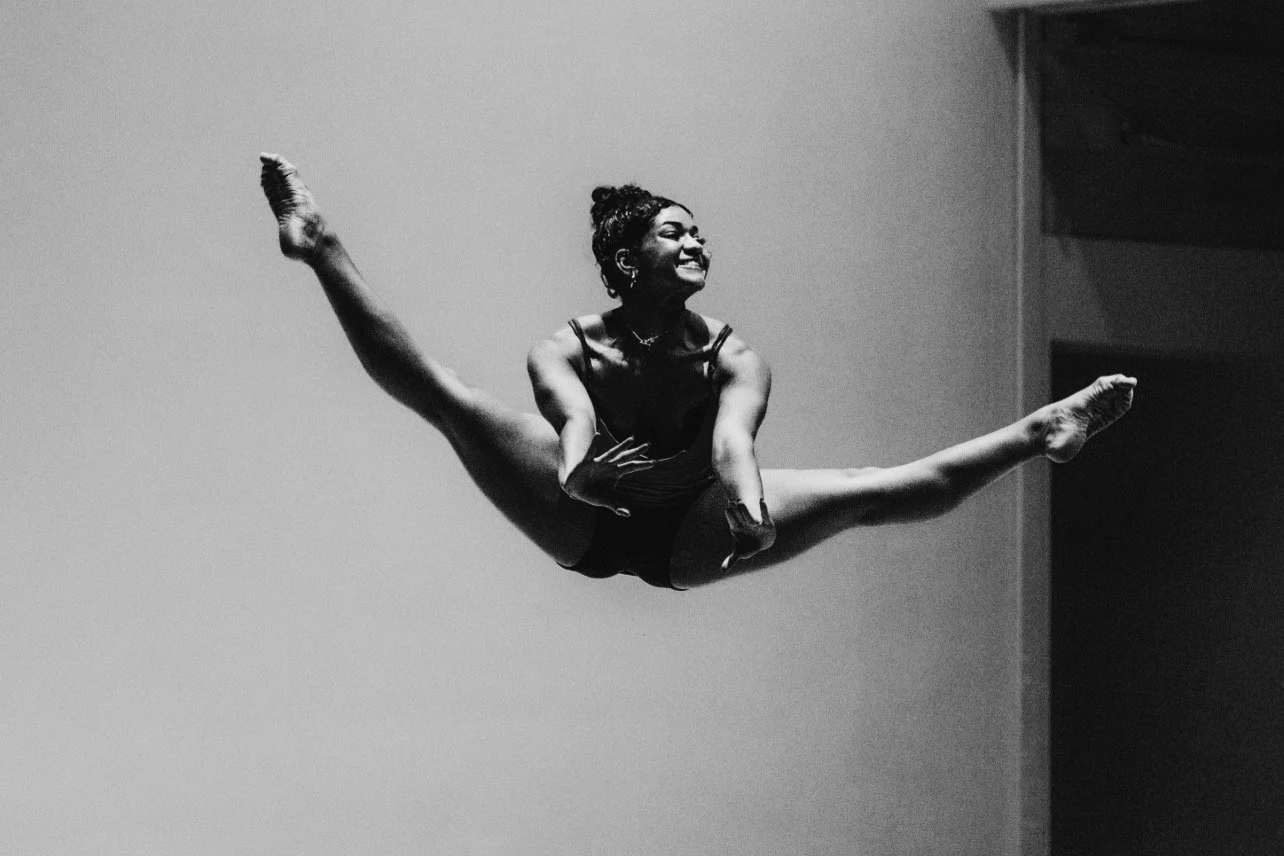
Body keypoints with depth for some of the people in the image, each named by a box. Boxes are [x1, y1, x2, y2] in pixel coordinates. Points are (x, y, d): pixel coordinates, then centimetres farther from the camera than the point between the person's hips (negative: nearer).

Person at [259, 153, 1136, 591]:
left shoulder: (736, 360, 0)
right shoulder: (568, 348, -3)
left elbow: (733, 443, -22)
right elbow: (576, 426, -27)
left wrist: (748, 504, -46)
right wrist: (580, 470, -52)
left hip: (684, 536, 1)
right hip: (585, 523, -1)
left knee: (878, 490, -12)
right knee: (451, 400, -20)